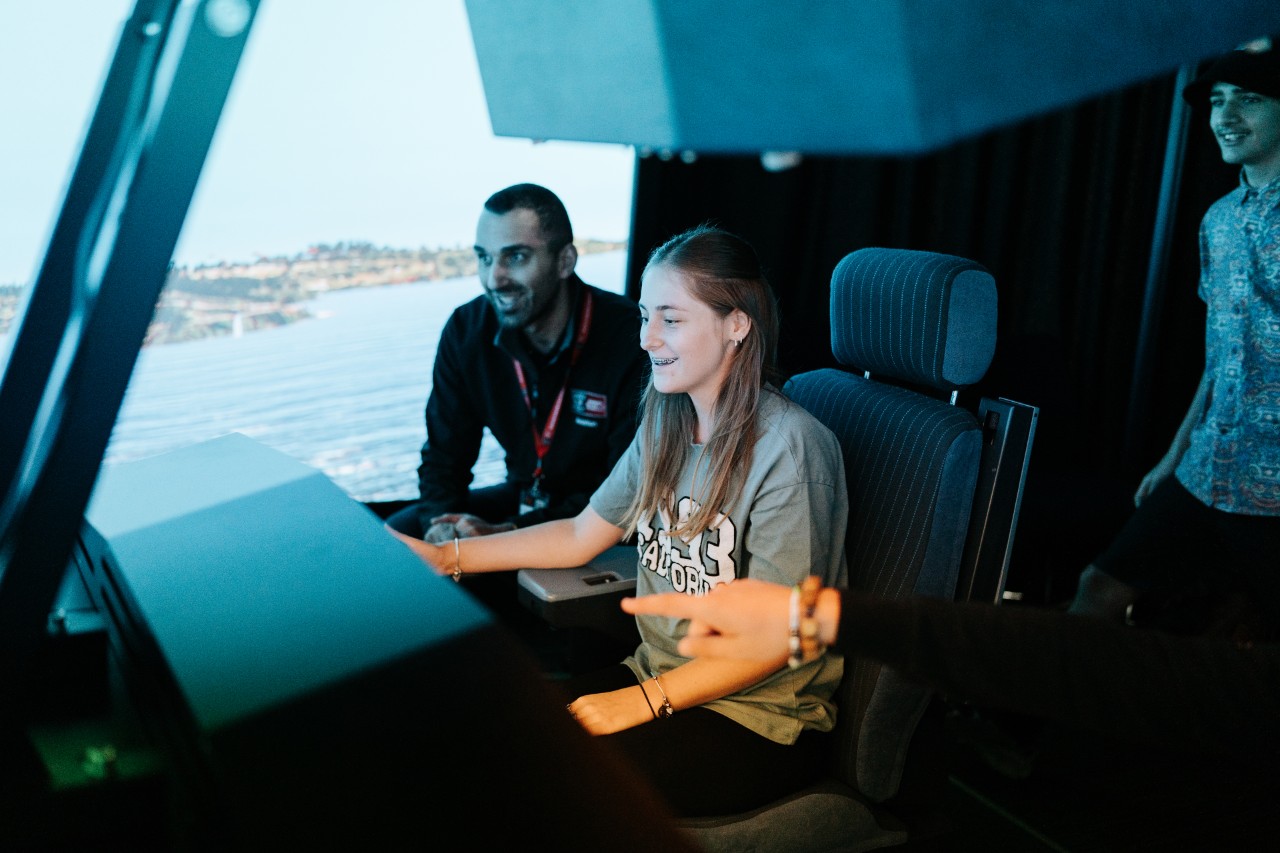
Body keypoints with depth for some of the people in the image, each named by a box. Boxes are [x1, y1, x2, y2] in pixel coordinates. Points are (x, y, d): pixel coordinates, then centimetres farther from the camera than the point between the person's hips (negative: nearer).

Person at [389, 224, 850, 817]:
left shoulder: (790, 447, -20)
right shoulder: (667, 423, 5)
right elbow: (581, 535, 12)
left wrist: (643, 700, -23)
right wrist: (445, 558, 5)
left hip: (760, 719, -6)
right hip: (658, 679, 7)